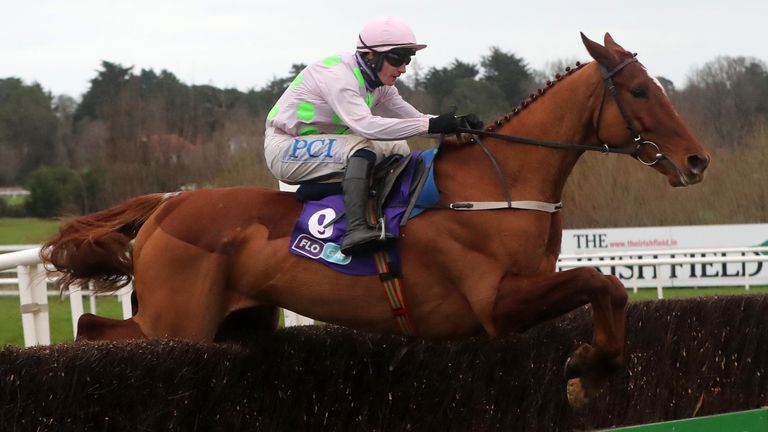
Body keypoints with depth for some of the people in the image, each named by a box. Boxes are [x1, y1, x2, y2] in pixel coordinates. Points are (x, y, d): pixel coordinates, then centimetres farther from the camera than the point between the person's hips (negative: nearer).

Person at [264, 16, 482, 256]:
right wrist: (430, 125, -42)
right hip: (284, 149, -9)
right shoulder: (337, 76, -26)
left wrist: (457, 123, -14)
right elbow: (365, 125, -39)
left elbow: (414, 118, 4)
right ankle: (356, 229, -44)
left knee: (397, 148, 1)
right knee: (361, 148, -31)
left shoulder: (379, 85, 2)